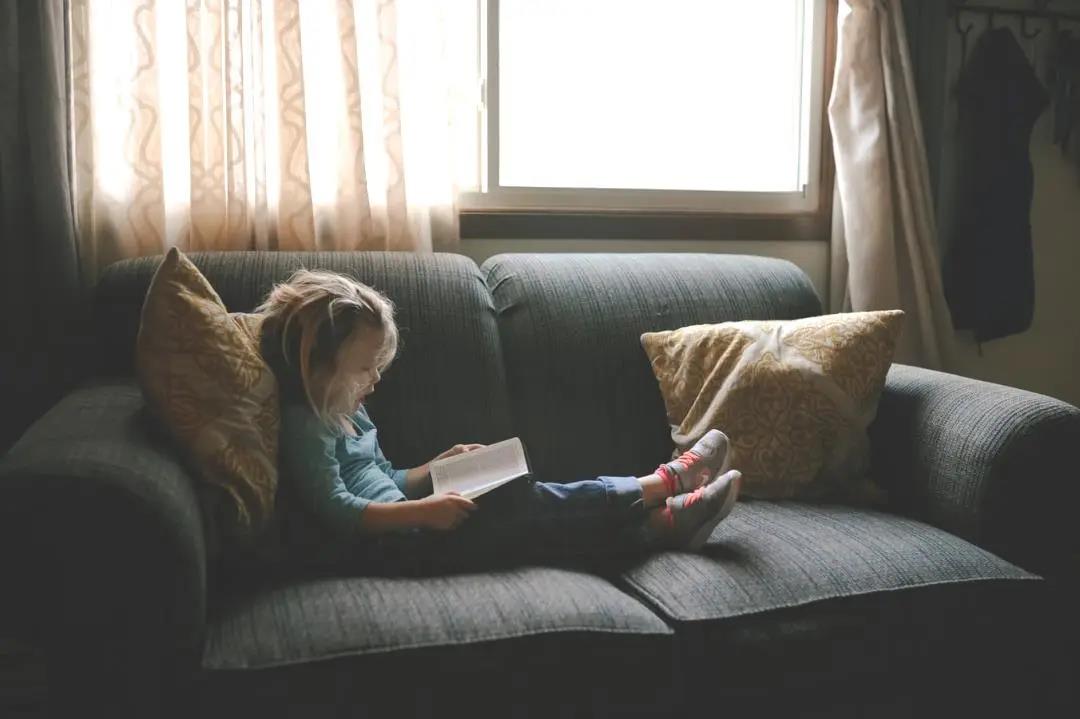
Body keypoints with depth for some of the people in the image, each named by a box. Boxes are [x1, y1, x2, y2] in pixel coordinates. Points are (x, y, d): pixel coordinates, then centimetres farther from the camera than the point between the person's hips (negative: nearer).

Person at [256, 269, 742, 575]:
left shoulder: (346, 413, 19)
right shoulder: (305, 424, -11)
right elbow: (336, 509, -22)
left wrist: (439, 467, 10)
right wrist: (423, 511, -27)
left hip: (399, 531, 9)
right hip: (384, 543, -9)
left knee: (523, 501, -7)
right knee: (523, 504, -16)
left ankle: (668, 521, -11)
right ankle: (664, 483, -8)